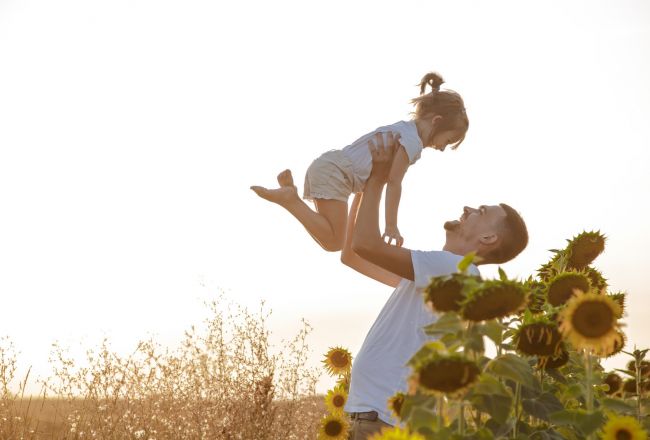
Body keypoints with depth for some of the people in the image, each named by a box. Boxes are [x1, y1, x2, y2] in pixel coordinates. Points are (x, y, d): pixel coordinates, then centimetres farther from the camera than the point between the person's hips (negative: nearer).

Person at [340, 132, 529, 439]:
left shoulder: (457, 271, -11)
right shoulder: (431, 276, 19)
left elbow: (366, 244, -17)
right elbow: (352, 255, 22)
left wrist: (377, 179, -5)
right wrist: (364, 186, 17)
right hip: (373, 410, 9)